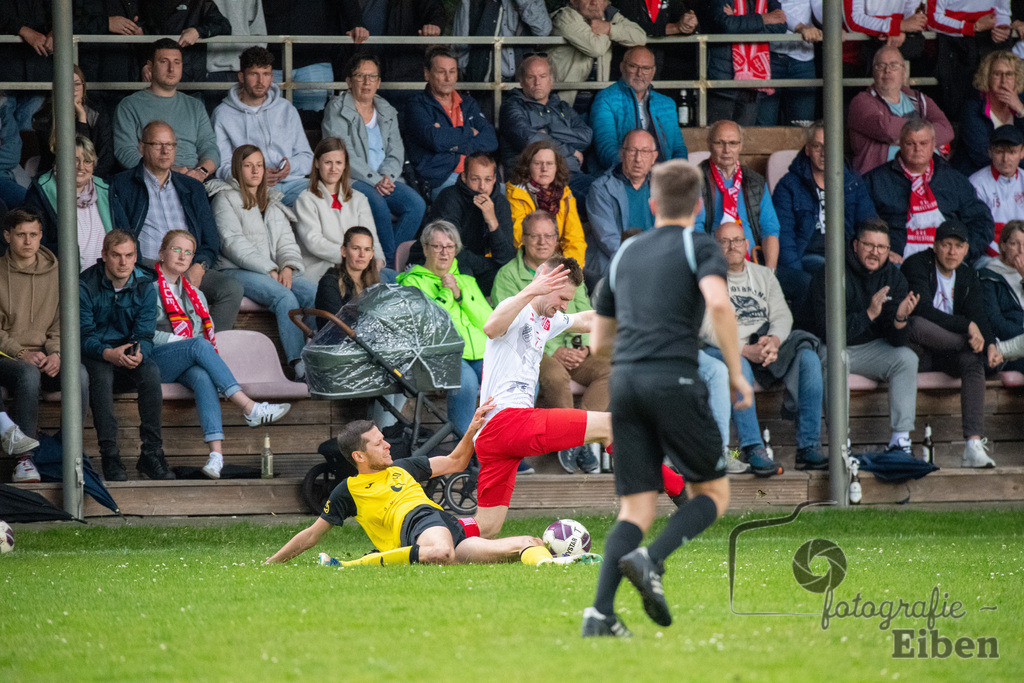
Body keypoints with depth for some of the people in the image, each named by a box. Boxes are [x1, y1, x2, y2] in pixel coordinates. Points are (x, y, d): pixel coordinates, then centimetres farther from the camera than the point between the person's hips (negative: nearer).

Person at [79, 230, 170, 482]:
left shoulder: (145, 286, -2)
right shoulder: (85, 286, -10)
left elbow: (145, 336, -7)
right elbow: (84, 336, -15)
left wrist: (138, 354, -32)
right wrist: (109, 354, -36)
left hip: (130, 359, 3)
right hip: (95, 357, -3)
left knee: (151, 372, -29)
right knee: (101, 375, -36)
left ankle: (151, 453, -25)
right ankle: (110, 457, -36)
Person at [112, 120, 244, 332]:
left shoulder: (193, 189, 23)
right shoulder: (122, 185, 12)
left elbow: (211, 242, 19)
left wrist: (199, 267, -5)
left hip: (190, 268, 4)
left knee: (232, 290, -25)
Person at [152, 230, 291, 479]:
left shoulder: (194, 295, 27)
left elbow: (208, 335, 25)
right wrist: (181, 340, -7)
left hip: (187, 365, 4)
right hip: (154, 360, -4)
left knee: (203, 376, -34)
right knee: (200, 345, -34)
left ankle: (216, 451, -54)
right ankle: (250, 409, -44)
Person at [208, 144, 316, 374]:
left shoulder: (273, 201, 26)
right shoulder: (226, 198, 6)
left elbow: (286, 241, 18)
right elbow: (233, 243, -6)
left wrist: (288, 267, -6)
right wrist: (269, 270, -15)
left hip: (276, 271, 6)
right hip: (236, 270, -6)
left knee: (313, 292, -25)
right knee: (285, 297, -34)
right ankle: (299, 363, -42)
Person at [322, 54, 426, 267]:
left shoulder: (387, 112, 18)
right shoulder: (337, 110, 1)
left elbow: (396, 151, 13)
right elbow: (344, 154, -9)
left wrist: (387, 175, -9)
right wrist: (374, 180, -17)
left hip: (385, 179, 5)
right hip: (351, 180, -5)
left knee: (416, 204, -24)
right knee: (378, 205, -36)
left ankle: (390, 258, -19)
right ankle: (391, 262, -23)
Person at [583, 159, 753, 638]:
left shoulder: (625, 254, 22)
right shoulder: (699, 246, 6)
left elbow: (598, 342, 27)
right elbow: (718, 302, -15)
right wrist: (736, 373, -6)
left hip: (625, 383, 5)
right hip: (674, 380, -5)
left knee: (637, 510, 6)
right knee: (712, 494, 9)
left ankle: (600, 612, -13)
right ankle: (650, 561, -17)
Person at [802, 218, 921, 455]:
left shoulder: (894, 278, -3)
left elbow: (897, 341, -8)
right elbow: (827, 331, -25)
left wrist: (900, 319, -31)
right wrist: (869, 314, -32)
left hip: (870, 347, 5)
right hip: (827, 349, -5)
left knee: (906, 358, -19)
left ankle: (901, 439, -22)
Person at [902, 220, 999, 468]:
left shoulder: (968, 276, 10)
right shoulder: (916, 265, -8)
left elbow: (978, 315, -1)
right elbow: (923, 311, -21)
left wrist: (989, 343, -23)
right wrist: (967, 326, -24)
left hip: (947, 354, 4)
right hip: (917, 354, -4)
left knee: (973, 361, -30)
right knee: (917, 325, -39)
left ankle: (974, 444, -42)